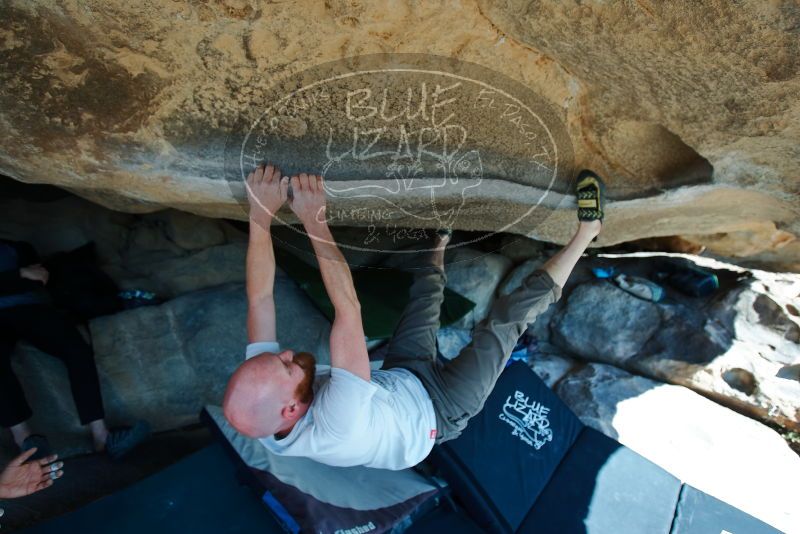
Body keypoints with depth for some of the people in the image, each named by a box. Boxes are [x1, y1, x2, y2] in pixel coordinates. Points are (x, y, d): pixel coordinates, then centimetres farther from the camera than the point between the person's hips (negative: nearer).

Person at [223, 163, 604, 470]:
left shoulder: (266, 404, -22)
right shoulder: (334, 427, -43)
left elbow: (259, 299, -24)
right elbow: (348, 309, -48)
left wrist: (260, 213, -33)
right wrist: (314, 220, -44)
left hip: (396, 379, 6)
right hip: (437, 409, -6)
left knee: (425, 292, 13)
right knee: (507, 316, -13)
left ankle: (440, 244, 48)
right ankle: (585, 231, 4)